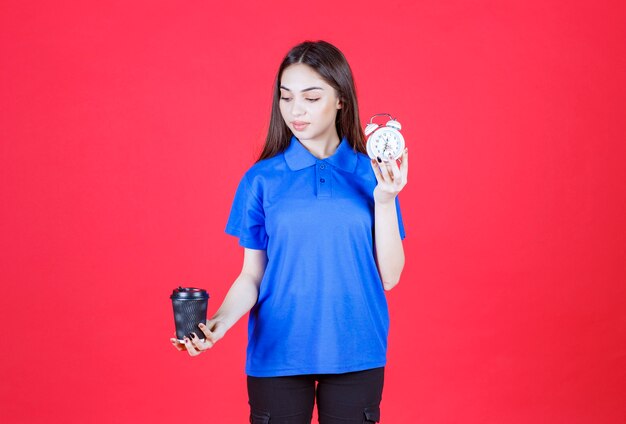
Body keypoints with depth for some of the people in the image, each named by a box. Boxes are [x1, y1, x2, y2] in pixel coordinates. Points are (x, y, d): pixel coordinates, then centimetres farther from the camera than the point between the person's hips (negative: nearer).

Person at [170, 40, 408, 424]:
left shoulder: (373, 174, -1)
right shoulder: (262, 179, -2)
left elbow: (388, 277, -2)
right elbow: (252, 275, 1)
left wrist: (384, 199, -13)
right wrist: (219, 323, -17)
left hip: (355, 354, 1)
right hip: (277, 353, 0)